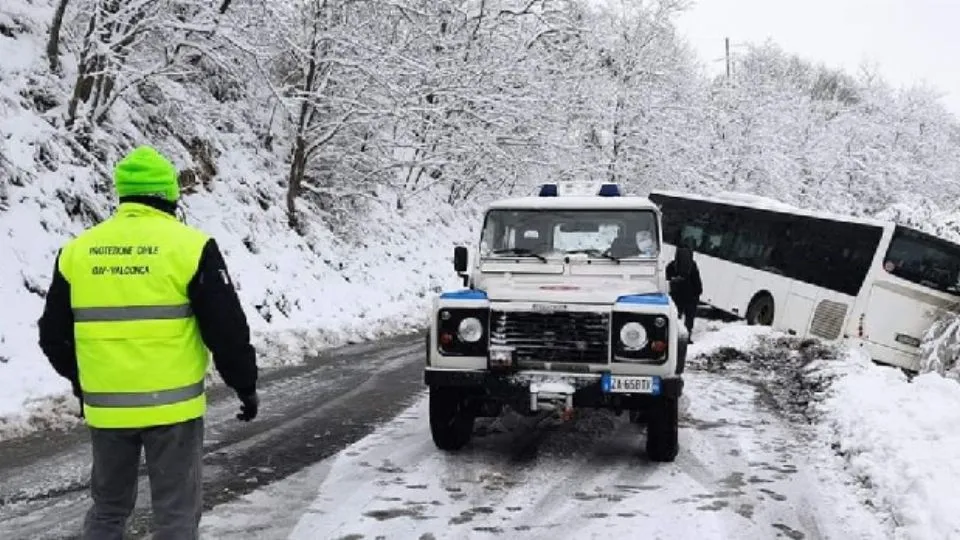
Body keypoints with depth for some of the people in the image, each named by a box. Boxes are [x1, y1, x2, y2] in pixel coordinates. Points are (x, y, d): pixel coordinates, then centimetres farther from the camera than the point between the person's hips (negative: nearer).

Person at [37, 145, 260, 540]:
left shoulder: (77, 250, 5)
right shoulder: (190, 246, -8)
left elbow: (53, 334, 12)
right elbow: (226, 328, -9)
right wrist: (246, 385, 5)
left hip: (105, 406, 4)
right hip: (172, 404, -4)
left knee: (108, 507, 20)